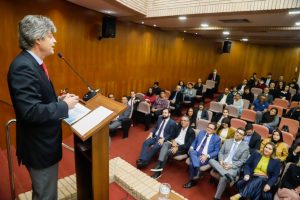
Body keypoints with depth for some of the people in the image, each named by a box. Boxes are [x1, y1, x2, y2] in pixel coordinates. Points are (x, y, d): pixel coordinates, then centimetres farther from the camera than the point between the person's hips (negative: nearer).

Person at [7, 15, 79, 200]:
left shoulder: (34, 63, 7)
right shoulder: (23, 66, -25)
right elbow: (30, 111, -31)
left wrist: (58, 100, 1)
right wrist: (64, 106, -21)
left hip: (44, 141, 10)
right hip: (39, 145, -9)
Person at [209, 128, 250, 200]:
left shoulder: (245, 147, 3)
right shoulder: (227, 141, 13)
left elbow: (242, 161, -2)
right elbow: (221, 152, 11)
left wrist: (231, 165, -15)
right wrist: (221, 161, -9)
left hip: (233, 167, -4)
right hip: (222, 164, 4)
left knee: (223, 178, -32)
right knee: (211, 160, -27)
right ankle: (227, 175, -38)